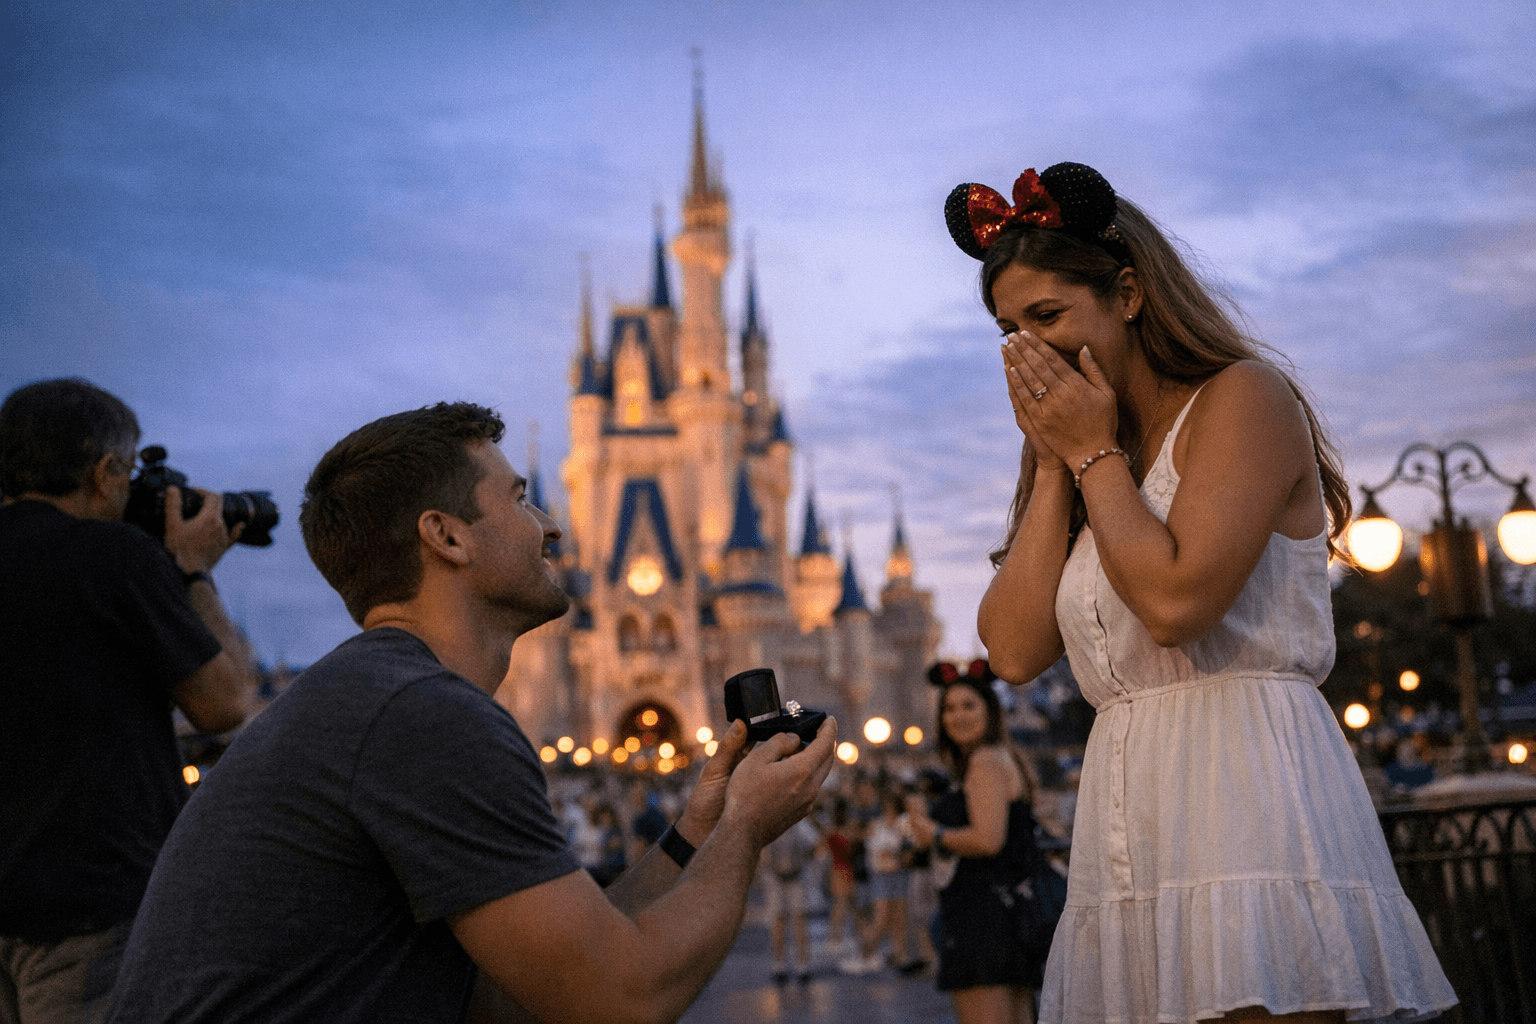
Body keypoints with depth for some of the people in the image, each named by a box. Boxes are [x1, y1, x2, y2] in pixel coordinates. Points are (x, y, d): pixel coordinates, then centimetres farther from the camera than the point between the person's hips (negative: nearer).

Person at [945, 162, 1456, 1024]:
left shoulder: (1244, 396, -1)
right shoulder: (1084, 470, 20)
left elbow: (1176, 599, -16)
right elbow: (1014, 651, 6)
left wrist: (1094, 452, -3)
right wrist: (1053, 461, 6)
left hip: (1250, 795, -7)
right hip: (1129, 820, 7)